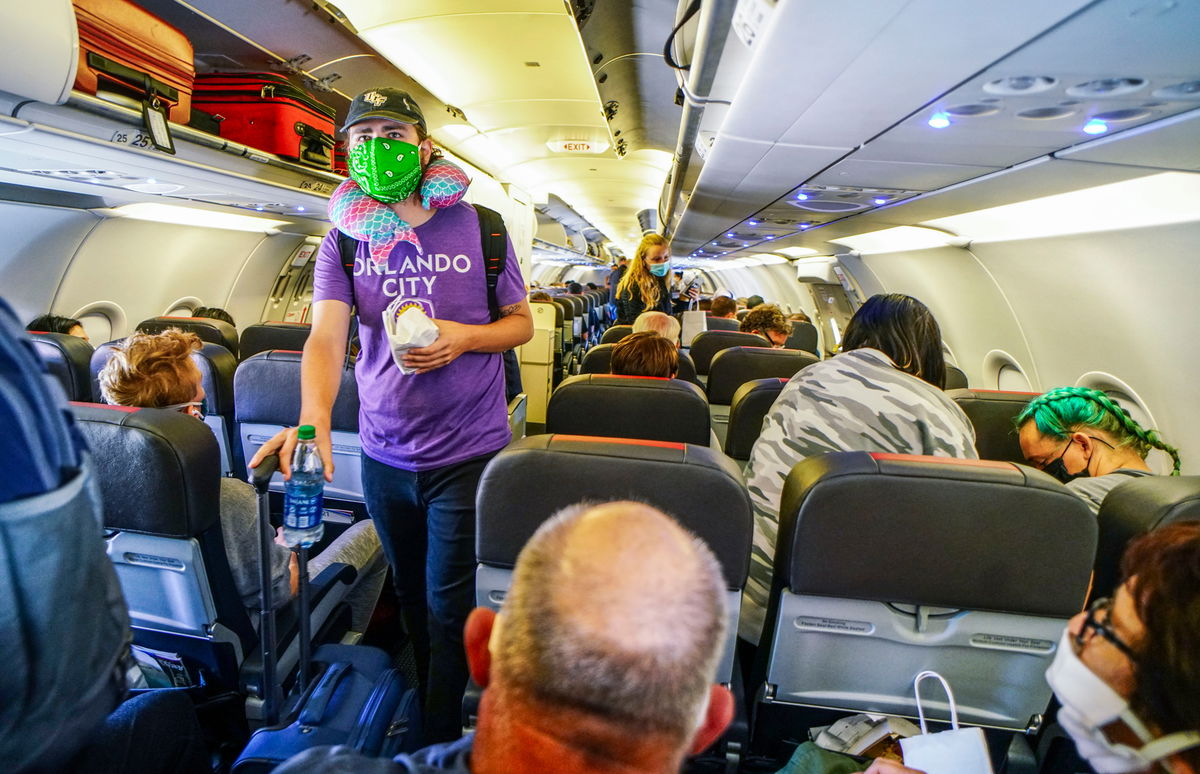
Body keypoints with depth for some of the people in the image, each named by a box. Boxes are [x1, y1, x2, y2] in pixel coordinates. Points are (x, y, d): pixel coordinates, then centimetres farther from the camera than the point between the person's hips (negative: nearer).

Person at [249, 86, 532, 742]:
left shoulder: (480, 227, -4)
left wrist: (465, 337, -17)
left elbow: (522, 323, 3)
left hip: (468, 452, -2)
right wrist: (314, 419, -31)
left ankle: (443, 738, 27)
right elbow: (326, 335, -12)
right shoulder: (344, 240, 0)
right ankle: (428, 694, 47)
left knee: (448, 604, 5)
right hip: (383, 454, 3)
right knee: (410, 592, 21)